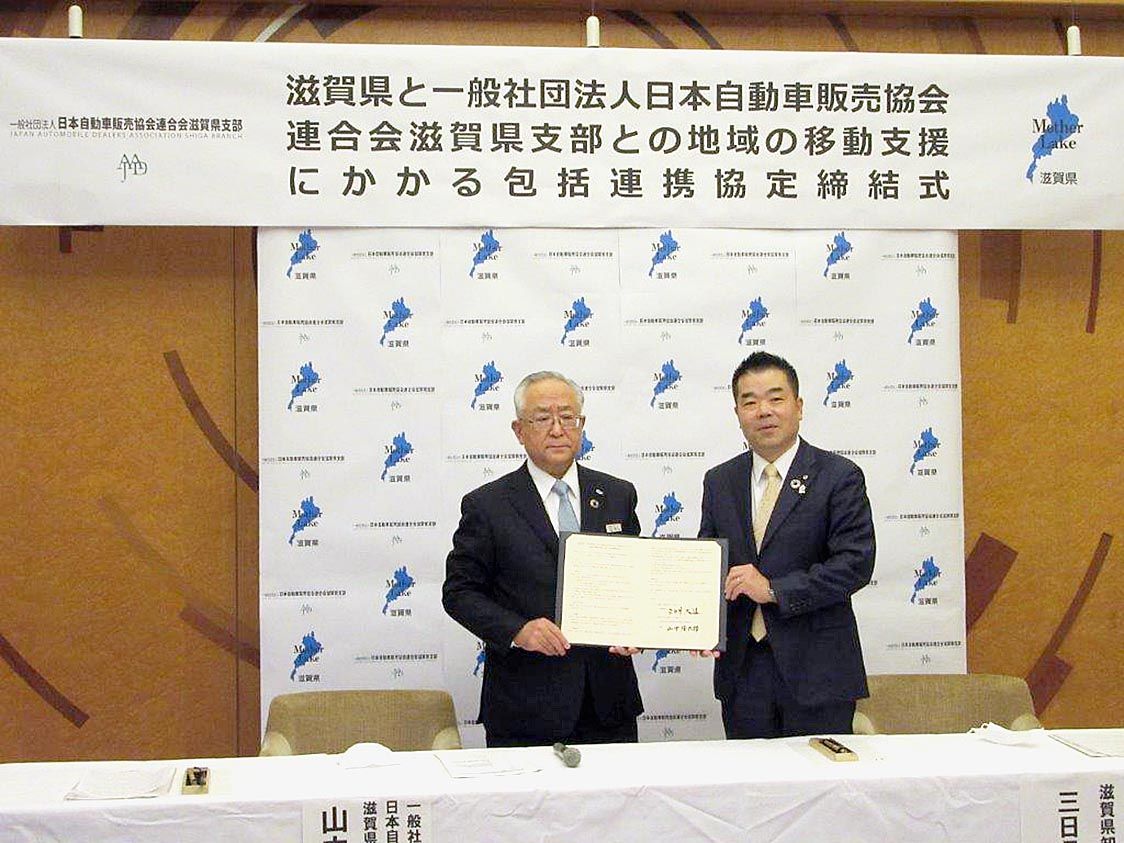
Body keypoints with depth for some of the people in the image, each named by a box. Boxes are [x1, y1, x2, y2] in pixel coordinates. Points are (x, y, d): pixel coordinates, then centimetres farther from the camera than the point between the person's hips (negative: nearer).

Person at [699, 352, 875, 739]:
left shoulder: (839, 476, -3)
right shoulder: (719, 482, 10)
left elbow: (856, 563, -11)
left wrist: (774, 590, -16)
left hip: (815, 667, -3)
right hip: (742, 670, 4)